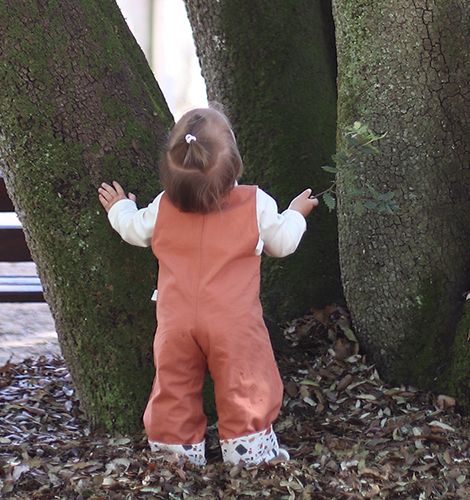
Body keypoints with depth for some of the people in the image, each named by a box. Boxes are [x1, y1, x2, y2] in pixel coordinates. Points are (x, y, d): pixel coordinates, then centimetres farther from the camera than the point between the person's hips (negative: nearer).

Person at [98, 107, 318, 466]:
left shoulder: (163, 208, -2)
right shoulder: (257, 205, -8)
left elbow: (135, 231, 15)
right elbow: (282, 243, 6)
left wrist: (120, 209, 36)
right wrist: (296, 213, 27)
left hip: (176, 323, 2)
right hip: (234, 322, -2)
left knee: (175, 384, 14)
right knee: (245, 383, 9)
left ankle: (174, 443, 20)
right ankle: (247, 443, 14)